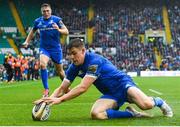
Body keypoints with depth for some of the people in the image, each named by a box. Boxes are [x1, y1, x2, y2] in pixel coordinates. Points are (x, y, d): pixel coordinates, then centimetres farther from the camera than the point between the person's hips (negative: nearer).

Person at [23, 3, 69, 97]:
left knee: (60, 71, 10)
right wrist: (27, 42, 8)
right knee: (42, 64, -26)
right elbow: (33, 31, 18)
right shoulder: (38, 21, -1)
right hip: (44, 48, 1)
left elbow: (66, 31, -14)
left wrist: (59, 30, -34)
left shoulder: (57, 19, -9)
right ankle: (46, 89, -18)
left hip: (56, 48, -1)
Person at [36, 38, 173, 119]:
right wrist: (49, 99, -21)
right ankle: (131, 113, -10)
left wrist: (60, 99, -32)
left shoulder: (94, 60, -24)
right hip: (110, 94, 6)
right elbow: (62, 89, 0)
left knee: (146, 104, -33)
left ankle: (158, 101, 5)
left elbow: (83, 88, -31)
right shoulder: (74, 67, -1)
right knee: (95, 114, -26)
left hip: (123, 84, -6)